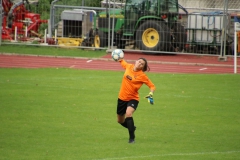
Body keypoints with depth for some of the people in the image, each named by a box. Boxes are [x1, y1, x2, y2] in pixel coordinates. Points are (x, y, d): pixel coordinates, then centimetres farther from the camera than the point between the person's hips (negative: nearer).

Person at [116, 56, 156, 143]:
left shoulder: (142, 76, -15)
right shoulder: (129, 66, -3)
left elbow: (152, 86, -11)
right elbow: (123, 62, 22)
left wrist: (151, 93, -28)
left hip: (133, 98, -5)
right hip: (122, 98, 5)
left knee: (128, 113, -34)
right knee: (120, 121, 17)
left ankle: (132, 138, -24)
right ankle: (132, 128, 50)